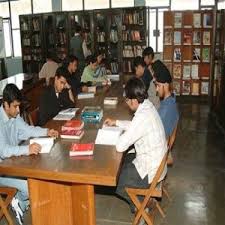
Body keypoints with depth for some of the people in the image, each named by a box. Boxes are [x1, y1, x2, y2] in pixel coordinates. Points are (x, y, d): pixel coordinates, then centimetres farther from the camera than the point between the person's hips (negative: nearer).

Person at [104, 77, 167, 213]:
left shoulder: (142, 117, -32)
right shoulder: (148, 105, -4)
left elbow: (120, 146, -28)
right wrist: (116, 122, 14)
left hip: (149, 172, -8)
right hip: (156, 162, 8)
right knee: (122, 162, 25)